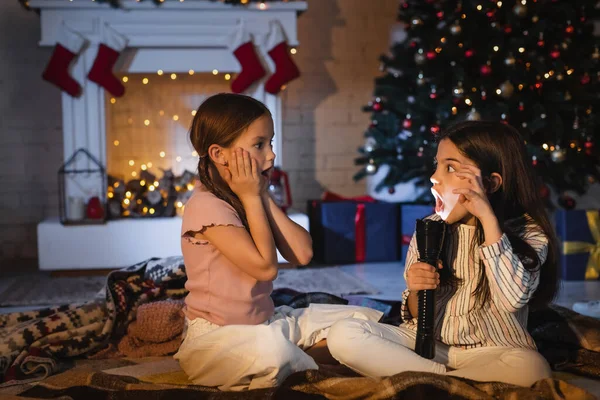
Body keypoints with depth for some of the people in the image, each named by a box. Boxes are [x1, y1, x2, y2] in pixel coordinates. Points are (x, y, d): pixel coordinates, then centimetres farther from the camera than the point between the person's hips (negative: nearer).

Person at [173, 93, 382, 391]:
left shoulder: (251, 199, 8)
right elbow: (265, 266, -24)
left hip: (265, 322, 8)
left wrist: (263, 196, -5)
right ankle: (302, 365, -11)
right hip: (217, 335, -8)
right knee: (271, 348, -42)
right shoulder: (207, 206, -19)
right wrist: (252, 198, -16)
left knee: (362, 321, 2)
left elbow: (302, 254, -4)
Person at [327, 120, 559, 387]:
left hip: (490, 353, -3)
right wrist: (416, 292, -16)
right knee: (343, 335, -17)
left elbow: (512, 298, -29)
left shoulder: (528, 232, -8)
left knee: (529, 368, -37)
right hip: (430, 344, 4)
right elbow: (418, 317, 8)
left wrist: (488, 217, -27)